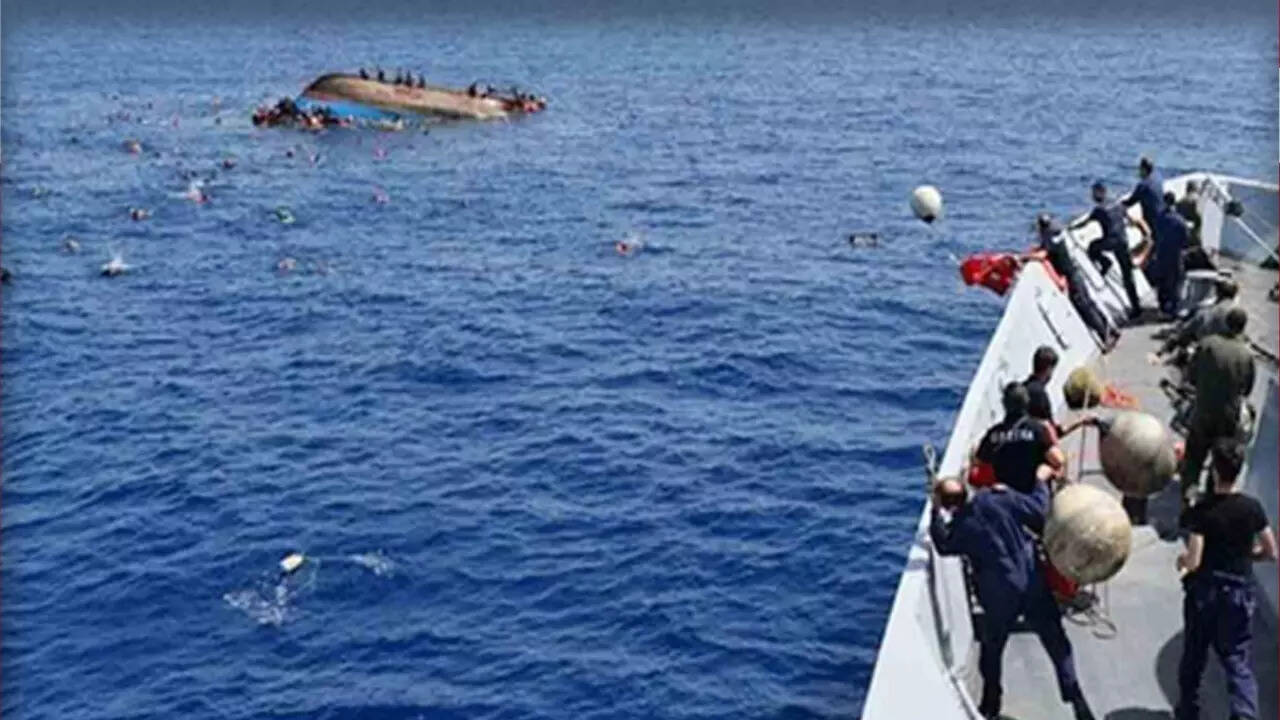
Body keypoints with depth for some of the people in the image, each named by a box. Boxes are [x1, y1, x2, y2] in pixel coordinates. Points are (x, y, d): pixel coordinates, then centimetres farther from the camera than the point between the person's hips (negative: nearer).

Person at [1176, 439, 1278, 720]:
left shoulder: (1203, 510, -16)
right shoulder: (1252, 507, -7)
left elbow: (1193, 562, -19)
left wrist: (1181, 560, 3)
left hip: (1203, 592, -1)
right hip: (1239, 593, 1)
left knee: (1193, 657, 17)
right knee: (1238, 661, 6)